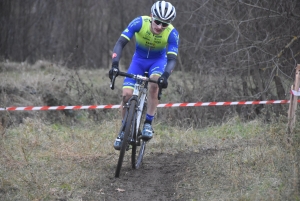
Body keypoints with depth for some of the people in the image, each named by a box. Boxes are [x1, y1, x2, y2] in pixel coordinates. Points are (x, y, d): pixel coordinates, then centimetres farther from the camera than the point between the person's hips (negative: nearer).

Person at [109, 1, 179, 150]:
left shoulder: (172, 34, -28)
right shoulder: (139, 23, -29)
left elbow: (172, 59, -31)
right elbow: (120, 43, -31)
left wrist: (165, 75, -51)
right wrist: (115, 64, -46)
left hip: (158, 60, -1)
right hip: (139, 59, 1)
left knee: (154, 82, -34)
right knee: (127, 94, -15)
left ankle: (148, 124, -21)